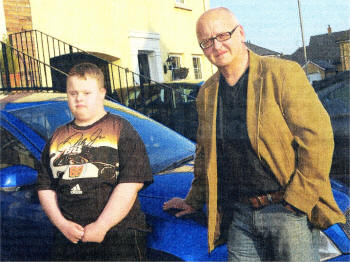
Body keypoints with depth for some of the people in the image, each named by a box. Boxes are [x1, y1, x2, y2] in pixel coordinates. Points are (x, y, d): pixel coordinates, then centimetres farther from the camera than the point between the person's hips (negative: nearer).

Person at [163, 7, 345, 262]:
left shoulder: (283, 73, -7)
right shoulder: (206, 94, 10)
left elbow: (317, 138, -11)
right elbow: (205, 154, 21)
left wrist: (298, 198, -14)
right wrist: (194, 201, 26)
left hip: (288, 211, -4)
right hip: (239, 216, 5)